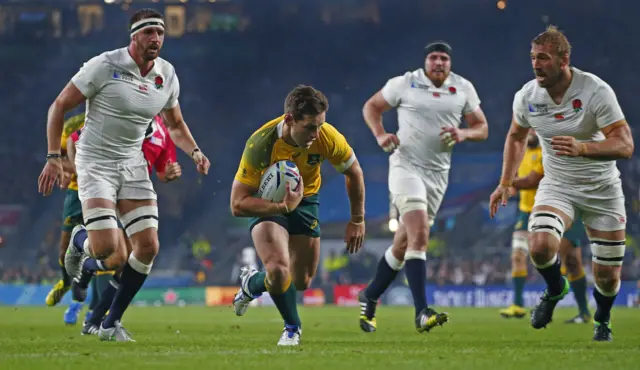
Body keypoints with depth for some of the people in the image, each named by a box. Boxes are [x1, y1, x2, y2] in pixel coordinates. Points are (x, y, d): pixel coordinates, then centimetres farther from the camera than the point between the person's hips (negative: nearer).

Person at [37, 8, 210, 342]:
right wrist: (54, 157, -15)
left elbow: (175, 125, 18)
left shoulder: (166, 75, 3)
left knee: (148, 247, -6)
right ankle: (80, 240, 21)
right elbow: (59, 106, -9)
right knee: (105, 249, -19)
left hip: (133, 165, 5)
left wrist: (194, 151, -1)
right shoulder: (105, 66, -15)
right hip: (95, 163, -5)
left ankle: (111, 323, 10)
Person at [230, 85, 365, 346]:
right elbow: (238, 204, -30)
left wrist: (357, 221, 1)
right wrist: (283, 206, -42)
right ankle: (292, 327, 4)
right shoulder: (260, 145, -34)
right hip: (267, 203, -3)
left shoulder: (328, 138, -26)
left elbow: (354, 173, -4)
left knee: (302, 282, 8)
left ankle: (252, 283, 40)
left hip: (305, 201, 3)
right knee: (279, 270, -26)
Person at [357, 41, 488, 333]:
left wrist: (463, 134, -12)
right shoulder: (405, 84, -2)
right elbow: (371, 106, 9)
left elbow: (482, 128, 10)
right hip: (405, 165, -4)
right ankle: (421, 312, -29)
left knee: (403, 244, 12)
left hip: (438, 174, 5)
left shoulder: (463, 89, 6)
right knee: (419, 235, -22)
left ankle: (370, 297, 32)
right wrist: (380, 135, -9)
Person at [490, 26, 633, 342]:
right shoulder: (527, 96, -8)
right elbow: (517, 136, 14)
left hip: (603, 190, -2)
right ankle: (555, 290, 7)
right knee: (540, 247, -28)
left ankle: (602, 320, 39)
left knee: (608, 277, 2)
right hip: (557, 186, 2)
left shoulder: (596, 91, -21)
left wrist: (582, 148, -41)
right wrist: (505, 183, 7)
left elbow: (625, 145, -25)